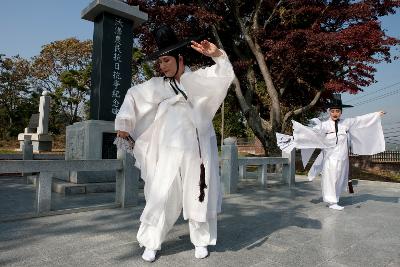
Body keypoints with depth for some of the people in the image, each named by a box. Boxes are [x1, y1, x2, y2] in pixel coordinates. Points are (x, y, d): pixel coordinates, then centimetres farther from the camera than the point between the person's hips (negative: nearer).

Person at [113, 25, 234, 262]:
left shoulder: (200, 78, 5)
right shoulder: (156, 85, 9)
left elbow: (226, 75, -2)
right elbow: (133, 96, 16)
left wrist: (217, 54, -19)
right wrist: (123, 123, 9)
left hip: (199, 150, 0)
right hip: (171, 152, 1)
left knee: (200, 195, 8)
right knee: (161, 196, 0)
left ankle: (201, 242, 25)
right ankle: (151, 244, 17)